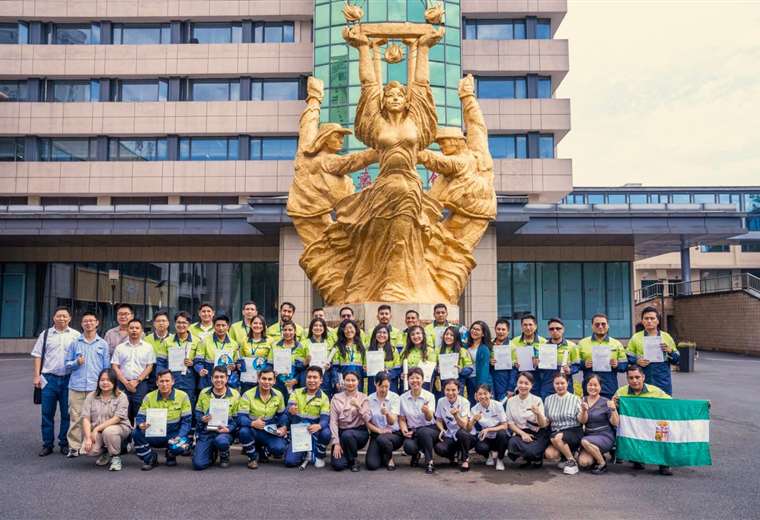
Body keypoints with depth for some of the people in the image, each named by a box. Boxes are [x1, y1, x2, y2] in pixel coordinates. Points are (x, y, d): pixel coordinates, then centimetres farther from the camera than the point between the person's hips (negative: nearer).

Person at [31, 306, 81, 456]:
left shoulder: (76, 335, 4)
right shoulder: (46, 334, 8)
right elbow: (38, 355, 8)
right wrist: (37, 375, 0)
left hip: (68, 379, -1)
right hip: (49, 378, 1)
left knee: (67, 414, 4)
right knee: (47, 413, 5)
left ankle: (64, 444, 15)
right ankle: (47, 444, 15)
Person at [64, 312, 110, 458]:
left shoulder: (103, 344, 9)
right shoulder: (75, 343, 10)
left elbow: (107, 367, 9)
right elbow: (67, 365, 12)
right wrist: (76, 362, -9)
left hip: (96, 387, 0)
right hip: (76, 386, 0)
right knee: (75, 417, -1)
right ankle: (74, 446, 7)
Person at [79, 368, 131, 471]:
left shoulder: (121, 396, -6)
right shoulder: (91, 396, 3)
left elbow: (117, 418, -15)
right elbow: (86, 418, -4)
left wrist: (97, 429, -21)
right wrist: (88, 438, -17)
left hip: (119, 427, -3)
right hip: (96, 432, 3)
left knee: (108, 431, -37)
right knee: (89, 450, -26)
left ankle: (116, 457, -10)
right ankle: (105, 454, 12)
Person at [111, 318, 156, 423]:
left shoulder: (147, 347, 6)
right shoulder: (120, 348, 10)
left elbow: (149, 366, 3)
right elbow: (115, 367, 5)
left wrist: (137, 381, -8)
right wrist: (126, 382, -7)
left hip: (141, 384, -1)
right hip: (123, 384, 1)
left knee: (139, 414, -3)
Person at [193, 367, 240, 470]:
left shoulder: (234, 394, -1)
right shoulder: (204, 393, 6)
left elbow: (237, 418, 1)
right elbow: (197, 413, 12)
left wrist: (228, 429, -17)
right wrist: (202, 419, -11)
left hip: (224, 432, -2)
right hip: (206, 432, 2)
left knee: (221, 441, -39)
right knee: (198, 464, -16)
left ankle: (225, 457, 0)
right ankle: (211, 452, 21)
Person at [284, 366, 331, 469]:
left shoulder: (324, 398, -7)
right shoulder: (296, 393, -1)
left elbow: (325, 419, -17)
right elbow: (289, 409, -15)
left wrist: (319, 426, -42)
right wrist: (291, 411, -41)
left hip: (313, 432, -1)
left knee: (326, 433, -34)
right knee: (290, 461, -19)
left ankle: (319, 456, -2)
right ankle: (306, 455, 16)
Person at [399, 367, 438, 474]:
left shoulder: (429, 396, -7)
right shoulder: (403, 398, 0)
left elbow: (429, 418, -18)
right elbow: (401, 419, 8)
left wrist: (427, 411, -41)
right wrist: (404, 430, -13)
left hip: (429, 429, -2)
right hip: (412, 431, 2)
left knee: (423, 432, -38)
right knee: (408, 447, -30)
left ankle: (429, 462, -18)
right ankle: (416, 454, 9)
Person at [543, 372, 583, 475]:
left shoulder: (575, 399, 2)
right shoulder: (548, 399, 11)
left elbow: (581, 420, -5)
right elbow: (546, 421, 13)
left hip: (574, 432, -3)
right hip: (556, 433, 3)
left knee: (557, 437, -33)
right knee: (549, 454, -24)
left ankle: (572, 461, -11)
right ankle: (568, 453, 7)